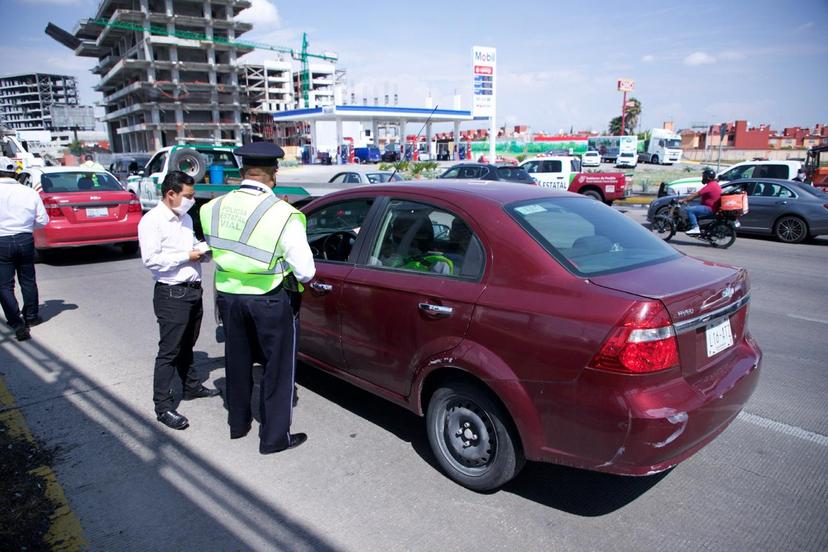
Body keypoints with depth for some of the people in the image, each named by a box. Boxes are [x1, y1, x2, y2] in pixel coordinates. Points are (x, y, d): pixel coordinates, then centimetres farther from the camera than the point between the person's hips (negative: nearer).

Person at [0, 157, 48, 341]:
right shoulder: (30, 193, -2)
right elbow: (42, 221, 2)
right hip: (25, 240, 3)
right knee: (28, 281, 18)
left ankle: (18, 324, -6)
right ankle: (31, 316, 31)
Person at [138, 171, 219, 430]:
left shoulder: (185, 218, 13)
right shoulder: (152, 220, -12)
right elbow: (151, 259, -19)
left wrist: (204, 251, 3)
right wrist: (187, 256, -18)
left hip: (193, 290, 8)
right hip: (171, 294, -8)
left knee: (187, 345, 22)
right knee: (169, 351, -3)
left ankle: (191, 387, 37)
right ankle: (163, 406, 6)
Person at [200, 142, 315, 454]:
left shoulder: (214, 208, -3)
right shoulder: (283, 214, -18)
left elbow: (214, 251, 7)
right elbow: (305, 271, -16)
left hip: (228, 296, 5)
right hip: (269, 300, -5)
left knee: (238, 361, 22)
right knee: (277, 367, 11)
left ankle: (238, 423, 41)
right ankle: (274, 437, 21)